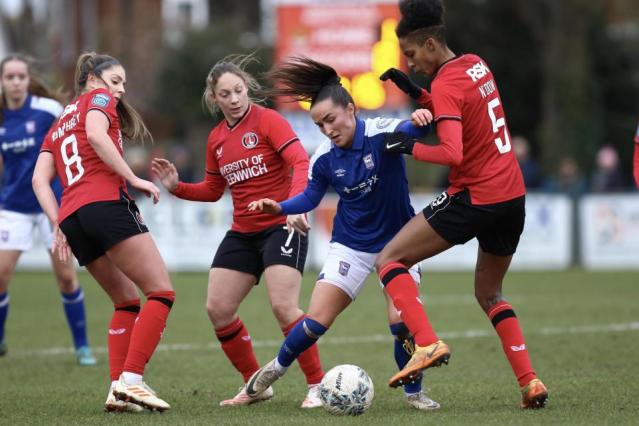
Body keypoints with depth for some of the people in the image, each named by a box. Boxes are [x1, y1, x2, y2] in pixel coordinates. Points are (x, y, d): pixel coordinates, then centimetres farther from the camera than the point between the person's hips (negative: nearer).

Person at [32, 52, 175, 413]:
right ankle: (131, 380, -22)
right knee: (162, 292, -8)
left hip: (72, 218, 8)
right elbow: (96, 135, -11)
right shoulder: (98, 99, 11)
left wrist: (59, 226, 9)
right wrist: (133, 179, -11)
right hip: (107, 203, -8)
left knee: (128, 302, 16)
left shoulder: (58, 126, 31)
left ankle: (118, 389, 1)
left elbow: (40, 180, 17)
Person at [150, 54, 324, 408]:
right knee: (217, 309, 1)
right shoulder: (216, 138, 10)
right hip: (242, 233, 7)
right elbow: (212, 190, 21)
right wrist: (177, 187, 3)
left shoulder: (268, 120, -10)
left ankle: (318, 386, -8)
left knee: (283, 306, -21)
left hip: (281, 227, -7)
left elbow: (301, 163, -21)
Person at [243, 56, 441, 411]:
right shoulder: (323, 158, -10)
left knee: (403, 322, -15)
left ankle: (414, 392, 7)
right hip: (351, 245, 2)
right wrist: (279, 208, -12)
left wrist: (418, 119, -65)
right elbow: (310, 197, 6)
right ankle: (275, 369, 23)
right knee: (315, 322, -4)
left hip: (397, 240, -2)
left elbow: (408, 129, -42)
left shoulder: (380, 134, -21)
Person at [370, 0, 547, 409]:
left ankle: (427, 343, -18)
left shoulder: (446, 85, -15)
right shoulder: (477, 65, 10)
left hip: (474, 199, -8)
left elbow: (452, 153, -25)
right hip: (514, 196, 8)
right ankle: (530, 381, 11)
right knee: (489, 294, 23)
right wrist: (417, 93, 14)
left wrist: (412, 148, -9)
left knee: (389, 260, -2)